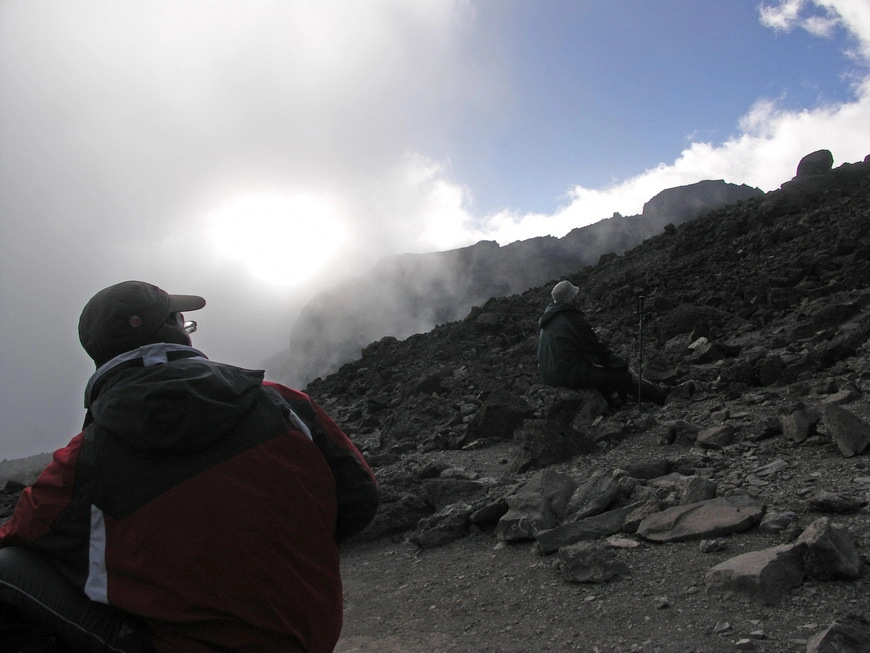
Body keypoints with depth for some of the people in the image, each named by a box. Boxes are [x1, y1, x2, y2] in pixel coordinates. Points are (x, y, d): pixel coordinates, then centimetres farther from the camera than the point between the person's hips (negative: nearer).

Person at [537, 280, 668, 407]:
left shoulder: (550, 319, 10)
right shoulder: (573, 320, -18)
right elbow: (597, 349, -11)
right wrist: (624, 367, 1)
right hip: (570, 374, -9)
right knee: (622, 376, 1)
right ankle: (660, 396, 15)